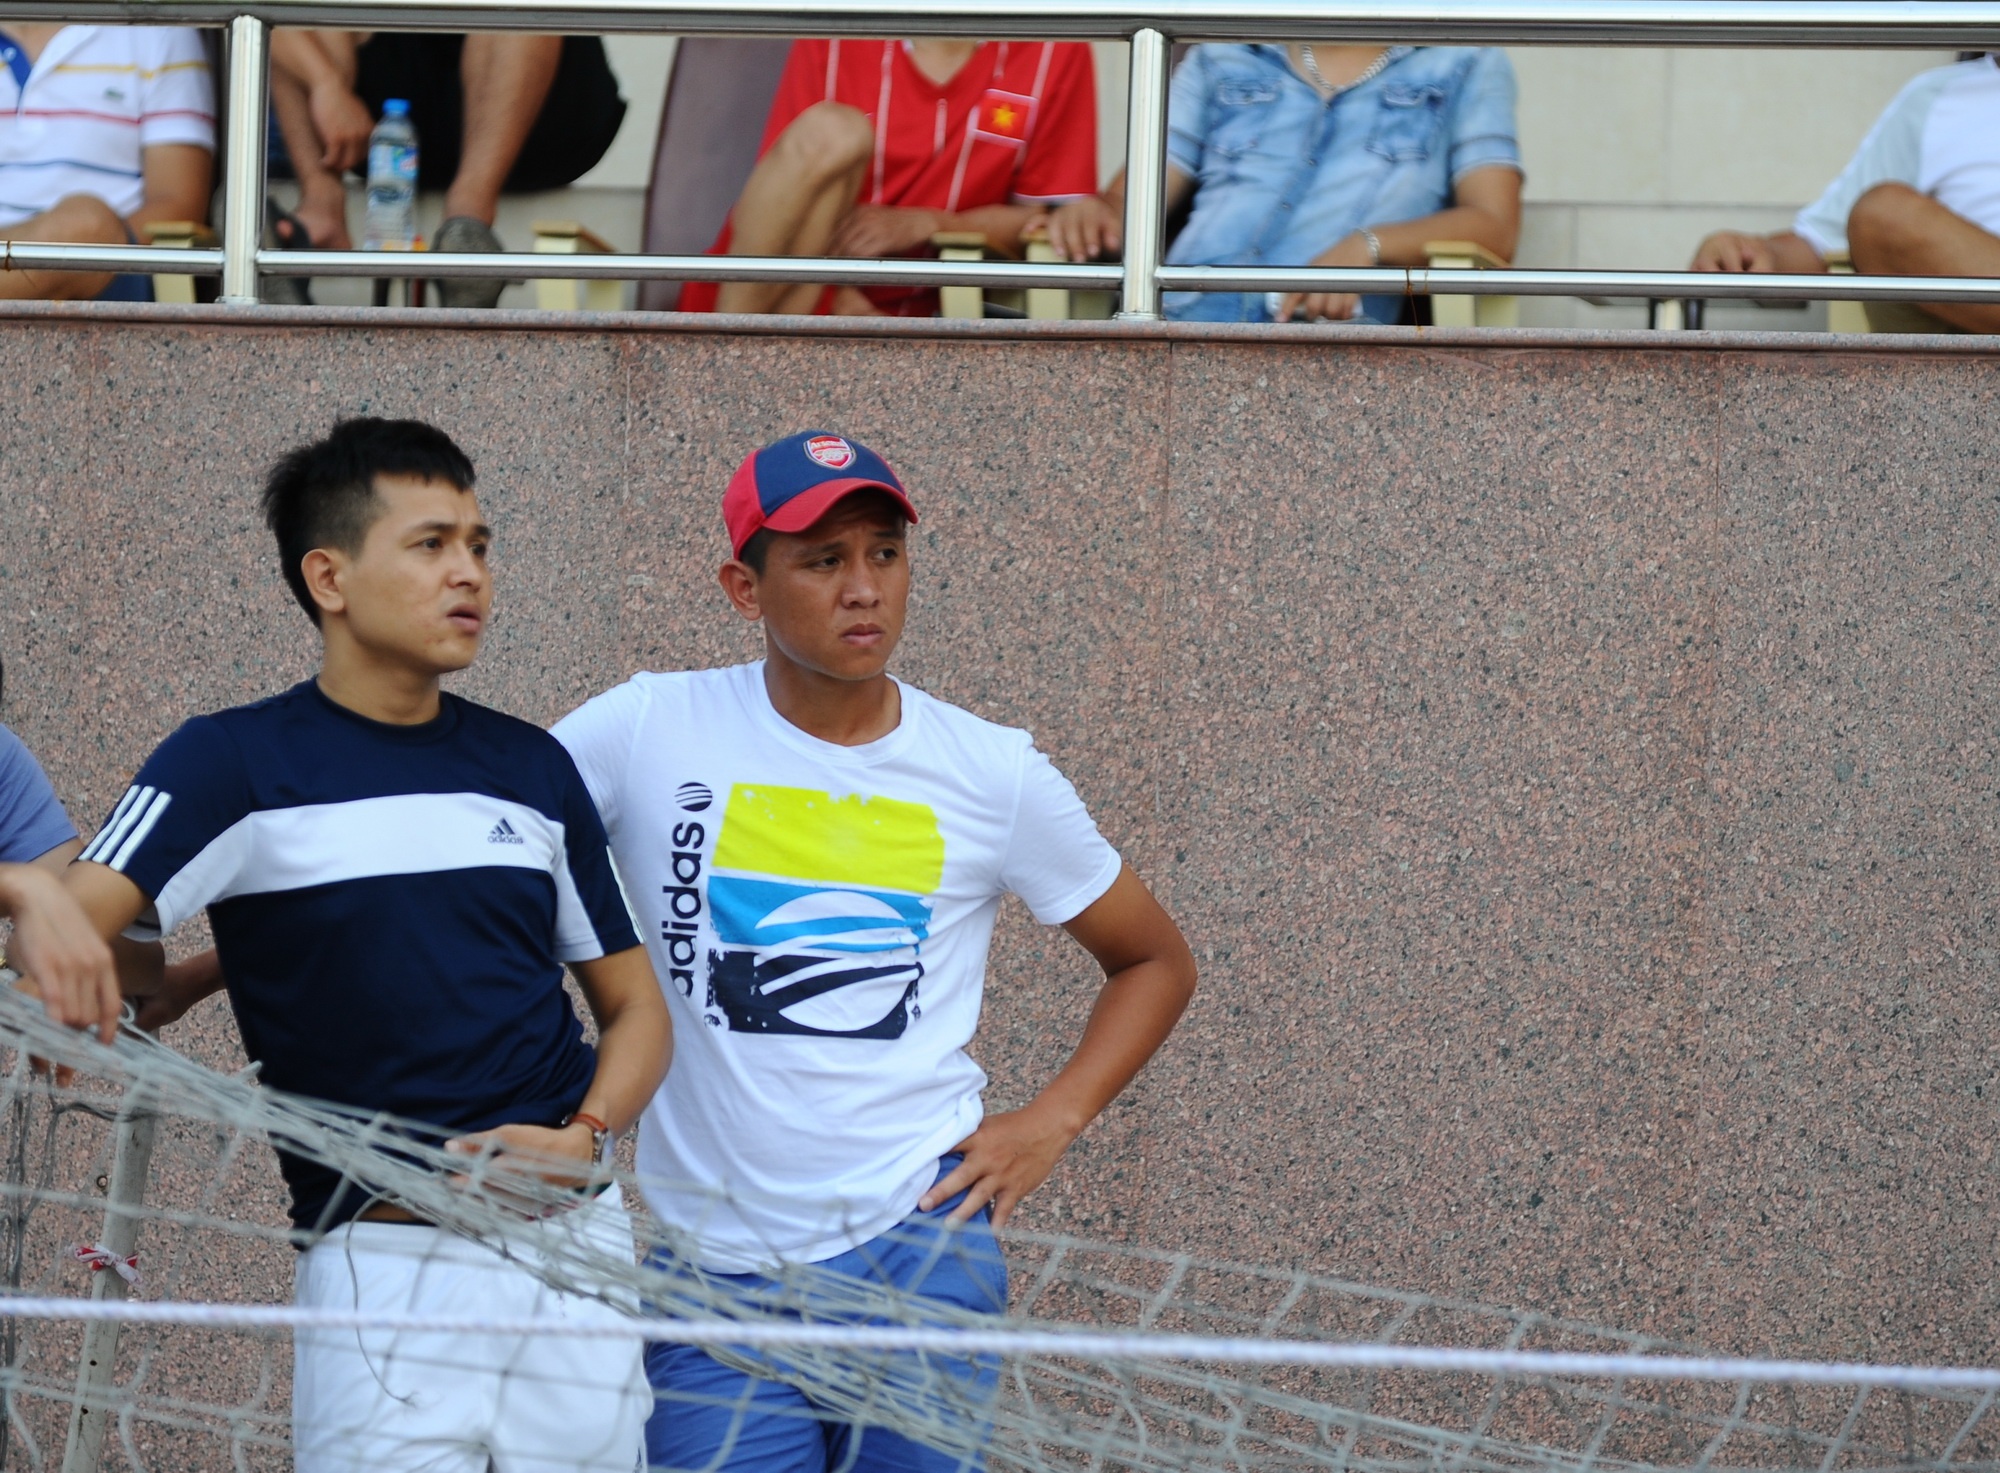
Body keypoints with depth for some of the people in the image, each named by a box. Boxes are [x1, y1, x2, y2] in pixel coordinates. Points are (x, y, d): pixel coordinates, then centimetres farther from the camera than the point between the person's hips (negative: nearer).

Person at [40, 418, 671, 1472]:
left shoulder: (530, 766, 12)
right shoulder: (234, 764, -1)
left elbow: (634, 1005, 17)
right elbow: (80, 917, -15)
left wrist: (586, 1135, -3)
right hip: (380, 1263, -4)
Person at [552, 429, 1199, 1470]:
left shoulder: (991, 773, 3)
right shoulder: (647, 731, -2)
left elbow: (1155, 962, 15)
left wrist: (1051, 1121, 1)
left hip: (919, 1247, 0)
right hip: (712, 1258, 0)